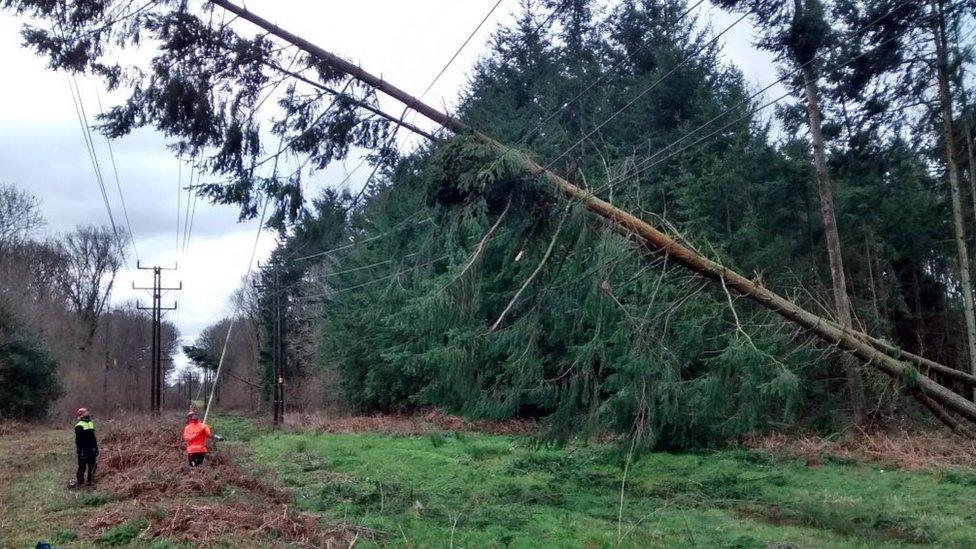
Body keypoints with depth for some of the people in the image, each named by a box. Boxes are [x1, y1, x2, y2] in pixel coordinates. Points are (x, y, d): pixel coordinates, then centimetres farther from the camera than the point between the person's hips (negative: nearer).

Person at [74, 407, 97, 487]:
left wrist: (96, 448, 15)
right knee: (82, 467, -3)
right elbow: (78, 440, -14)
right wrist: (79, 451, -19)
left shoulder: (90, 423, 13)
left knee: (92, 466, 11)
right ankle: (80, 483, 2)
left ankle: (89, 481, 20)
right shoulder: (79, 426, -11)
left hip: (91, 450, 8)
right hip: (83, 451, -8)